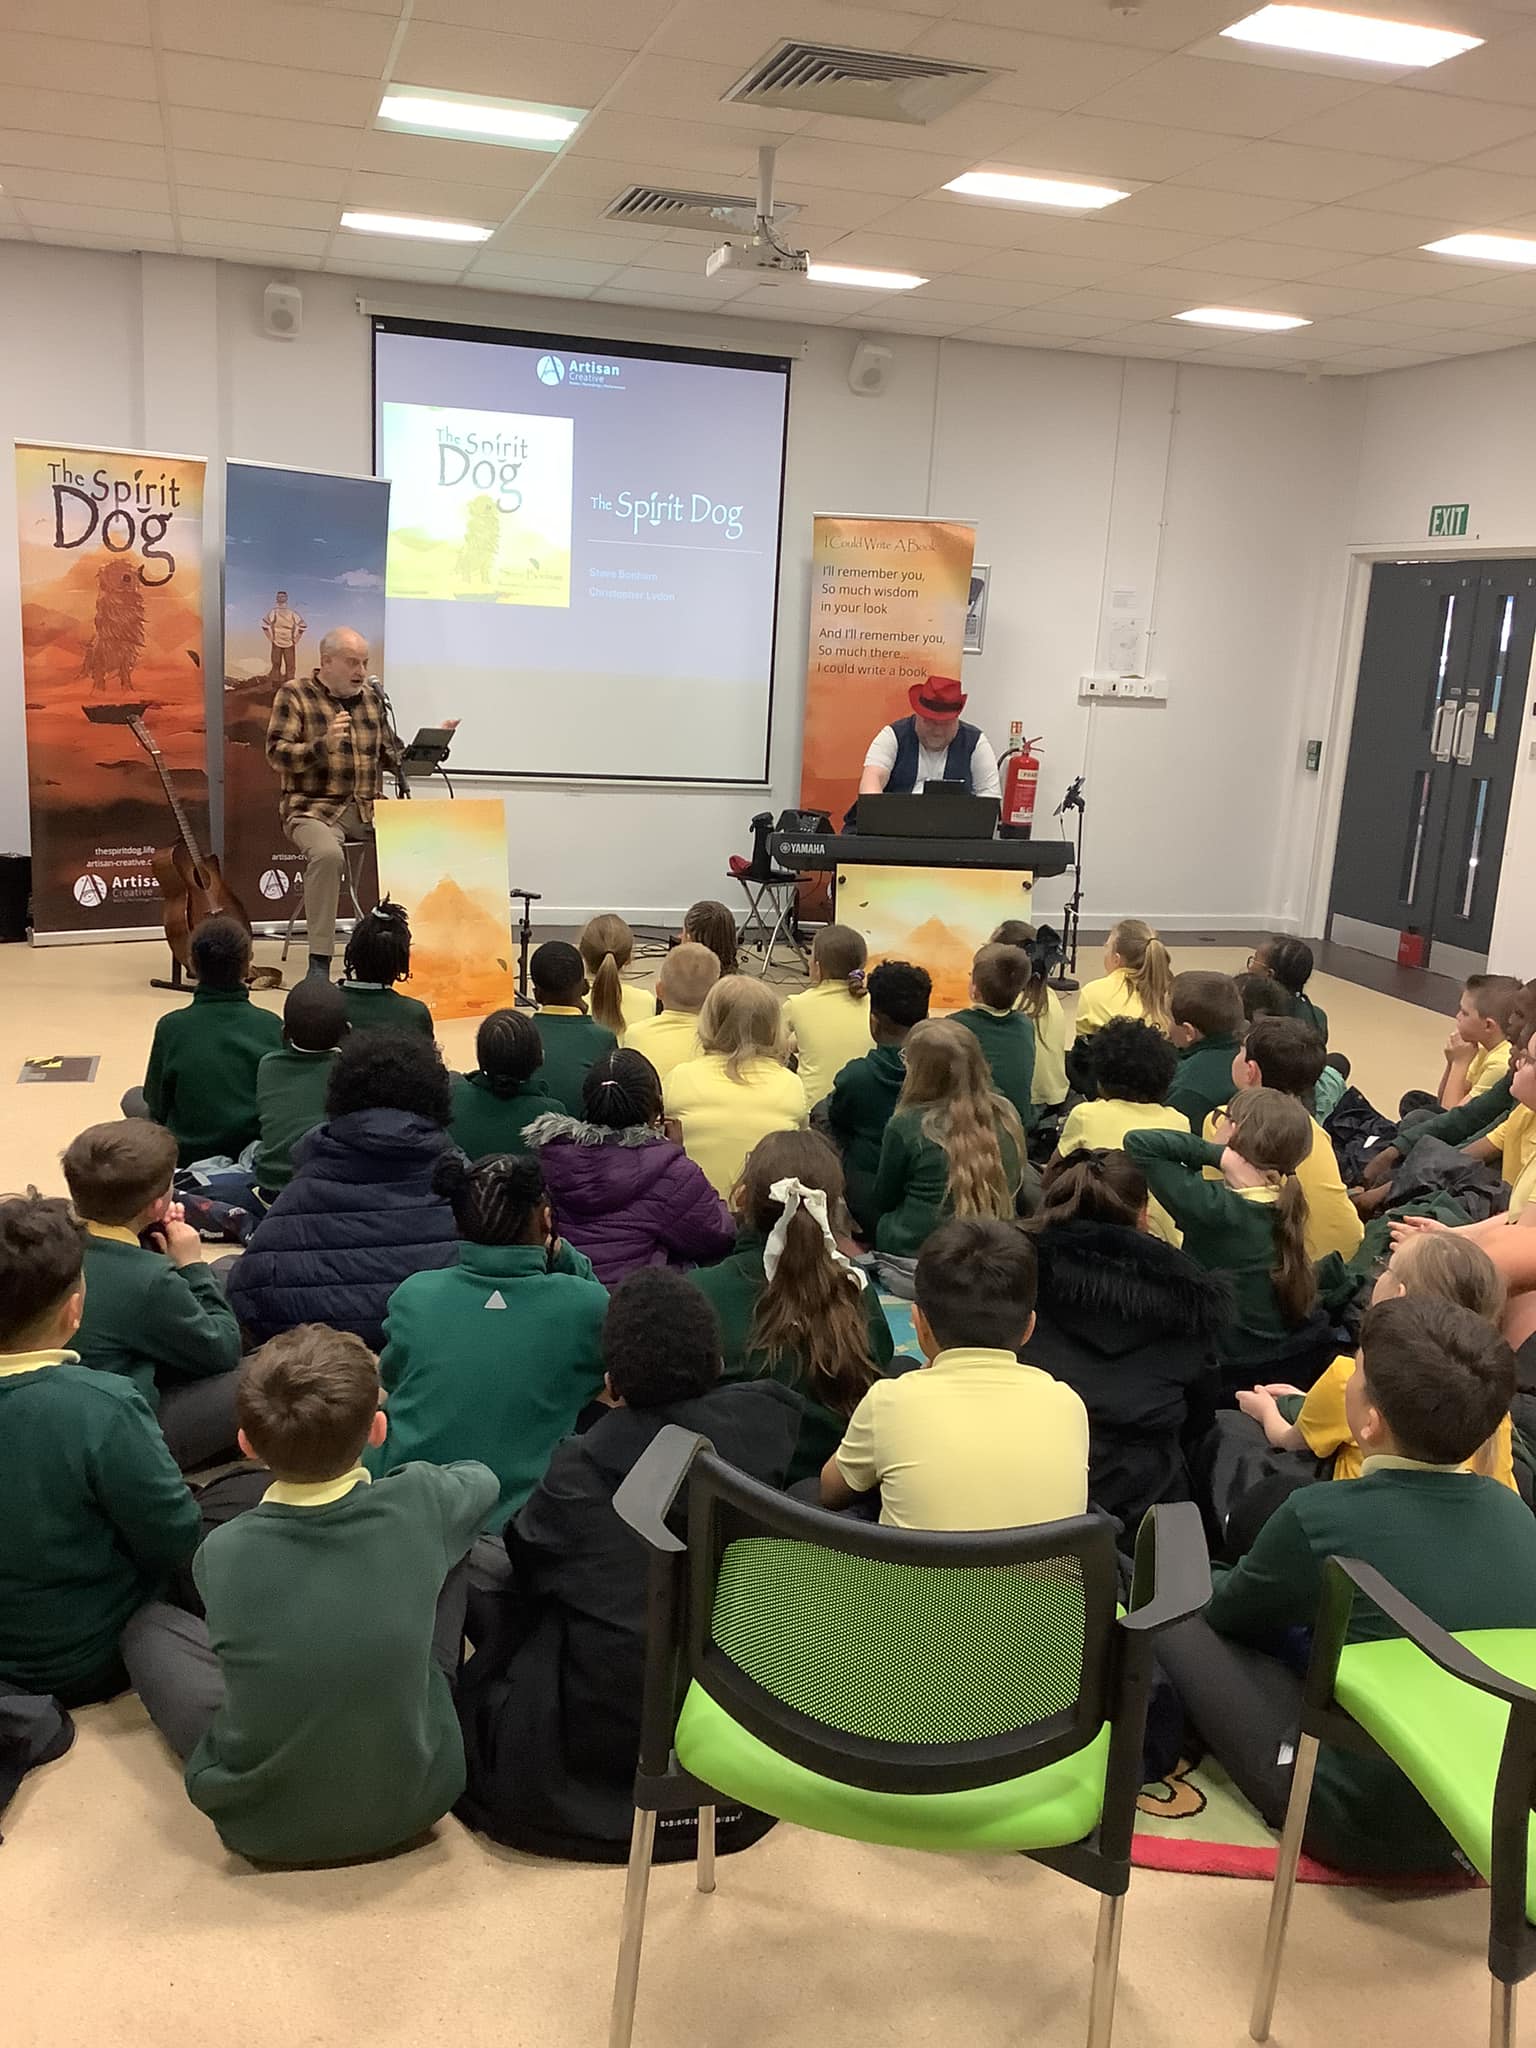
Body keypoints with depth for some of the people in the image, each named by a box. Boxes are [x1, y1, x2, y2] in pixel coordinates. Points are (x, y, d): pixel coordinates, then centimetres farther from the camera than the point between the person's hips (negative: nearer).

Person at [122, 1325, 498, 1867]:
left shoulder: (220, 1555, -21)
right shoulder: (421, 1505, -21)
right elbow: (482, 1478, 4)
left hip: (264, 1828, 0)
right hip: (414, 1803, 1)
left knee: (148, 1624, 17)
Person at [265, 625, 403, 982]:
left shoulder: (372, 697, 16)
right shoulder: (293, 694, 2)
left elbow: (393, 758, 18)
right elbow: (277, 754, -8)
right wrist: (324, 744, -24)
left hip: (369, 808, 5)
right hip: (314, 807, -5)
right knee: (327, 853, -37)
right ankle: (319, 959, -27)